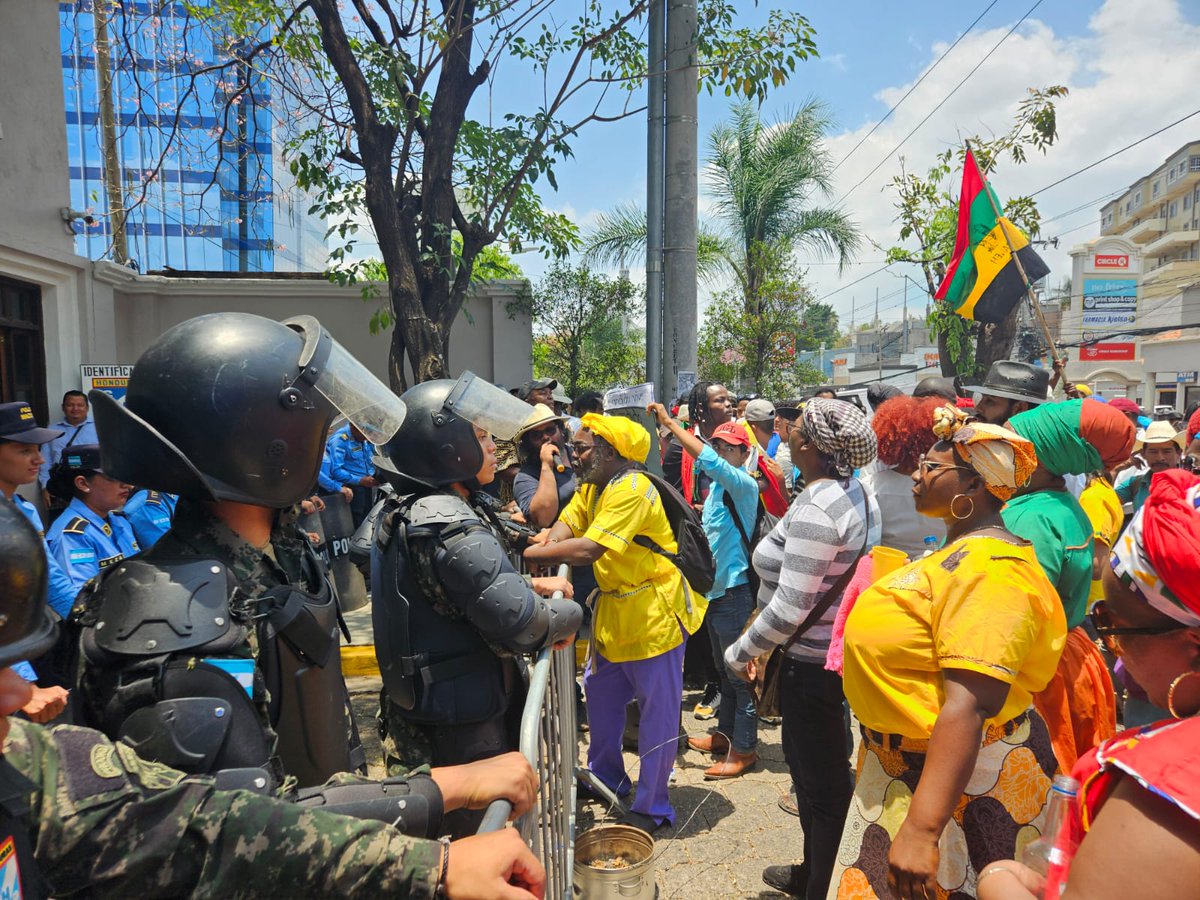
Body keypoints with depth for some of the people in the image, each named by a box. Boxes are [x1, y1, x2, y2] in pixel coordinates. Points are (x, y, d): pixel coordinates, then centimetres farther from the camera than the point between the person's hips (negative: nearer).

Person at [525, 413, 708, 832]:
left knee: (657, 710, 4)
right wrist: (551, 537, -22)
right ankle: (607, 777, 41)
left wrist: (532, 553, -25)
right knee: (599, 692, 21)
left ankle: (652, 807, 18)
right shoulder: (591, 486, 7)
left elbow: (590, 549, -33)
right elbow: (567, 523, 0)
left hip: (654, 612, -10)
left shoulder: (631, 489, -25)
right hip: (614, 608, 10)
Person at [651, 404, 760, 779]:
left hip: (733, 589, -9)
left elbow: (708, 460, -33)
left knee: (739, 671, 1)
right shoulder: (717, 485, 11)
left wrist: (669, 422, -29)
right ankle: (726, 734, 34)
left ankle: (744, 748, 12)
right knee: (724, 667, 20)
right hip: (714, 587, 9)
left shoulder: (744, 484, -16)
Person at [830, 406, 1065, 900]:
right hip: (908, 766, 9)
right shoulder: (962, 550, 8)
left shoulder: (987, 568, -25)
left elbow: (969, 706, -32)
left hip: (959, 779, -9)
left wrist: (921, 829, -35)